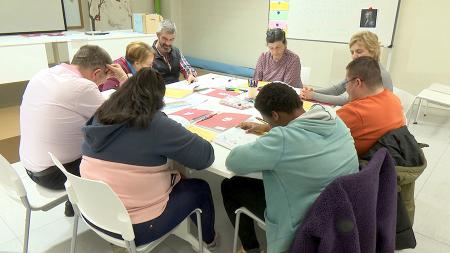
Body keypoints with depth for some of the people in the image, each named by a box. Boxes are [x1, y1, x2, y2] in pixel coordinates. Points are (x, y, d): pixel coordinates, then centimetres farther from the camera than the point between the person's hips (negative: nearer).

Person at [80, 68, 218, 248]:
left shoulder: (100, 115, -2)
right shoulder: (155, 124, -22)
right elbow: (205, 157, -17)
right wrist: (182, 137, 1)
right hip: (134, 226, -7)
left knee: (178, 179, 26)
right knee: (200, 189, 14)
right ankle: (208, 239, 40)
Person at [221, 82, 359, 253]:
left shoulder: (283, 139, -32)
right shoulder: (333, 119, -9)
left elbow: (233, 162, -20)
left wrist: (263, 146, -4)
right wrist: (265, 128, 20)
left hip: (304, 226, -7)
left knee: (229, 186, 8)